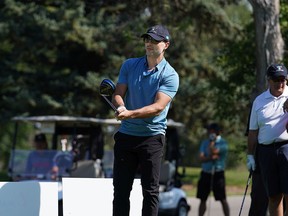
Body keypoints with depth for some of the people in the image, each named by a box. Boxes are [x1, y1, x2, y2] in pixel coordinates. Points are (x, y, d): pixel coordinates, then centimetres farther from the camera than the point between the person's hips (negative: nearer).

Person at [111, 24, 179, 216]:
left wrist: (130, 114, -30)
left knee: (151, 190, -3)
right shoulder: (129, 65, 9)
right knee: (121, 189, 3)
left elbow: (159, 106, -17)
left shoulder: (170, 75, -6)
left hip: (152, 137, -4)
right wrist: (120, 106, -21)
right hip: (126, 134, 4)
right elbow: (118, 94, 3)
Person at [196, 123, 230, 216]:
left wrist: (212, 142, -5)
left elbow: (213, 151, -18)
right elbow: (201, 158, -1)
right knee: (202, 199, 7)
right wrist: (211, 157, -18)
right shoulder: (204, 143, 12)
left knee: (222, 199, -6)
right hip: (205, 173, 5)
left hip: (218, 173, -5)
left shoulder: (223, 143, -3)